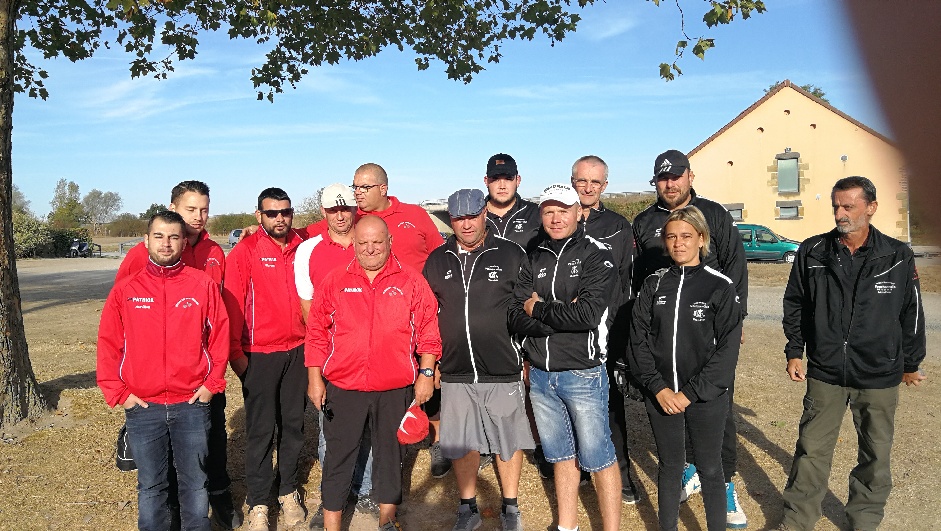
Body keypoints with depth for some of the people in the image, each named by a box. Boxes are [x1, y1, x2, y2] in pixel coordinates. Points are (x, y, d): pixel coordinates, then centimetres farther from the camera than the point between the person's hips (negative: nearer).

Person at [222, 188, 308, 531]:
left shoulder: (302, 249, 4)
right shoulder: (245, 252, -7)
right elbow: (232, 304, -7)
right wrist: (235, 353, -8)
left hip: (297, 351, 4)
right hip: (259, 354, -3)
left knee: (293, 424, 12)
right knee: (260, 429, 4)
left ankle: (289, 492, 27)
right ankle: (258, 503, 17)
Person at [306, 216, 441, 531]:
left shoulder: (411, 282, 0)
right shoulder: (334, 283, 3)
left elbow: (428, 331, 1)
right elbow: (317, 333, 5)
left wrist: (426, 374, -3)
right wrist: (315, 378, 1)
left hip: (394, 391, 0)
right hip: (342, 390, 1)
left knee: (390, 455, 14)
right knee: (338, 457, 9)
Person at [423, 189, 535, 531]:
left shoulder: (511, 255, -2)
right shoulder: (437, 261, 7)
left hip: (503, 372, -2)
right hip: (455, 374, 3)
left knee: (507, 442, 10)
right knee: (461, 444, 12)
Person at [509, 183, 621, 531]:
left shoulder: (596, 255, -7)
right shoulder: (534, 260, 8)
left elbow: (589, 313, -22)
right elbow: (516, 318, -3)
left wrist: (538, 309, -10)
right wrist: (562, 313, -18)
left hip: (583, 373, -5)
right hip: (540, 375, 5)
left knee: (597, 458, 3)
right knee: (561, 455, 17)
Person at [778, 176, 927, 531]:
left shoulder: (898, 257, -5)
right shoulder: (812, 252, -4)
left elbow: (911, 314, 4)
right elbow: (795, 305, 6)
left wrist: (911, 364, 10)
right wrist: (794, 352, 4)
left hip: (880, 377, 0)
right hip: (824, 373, 0)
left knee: (876, 454, 14)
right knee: (811, 451, 6)